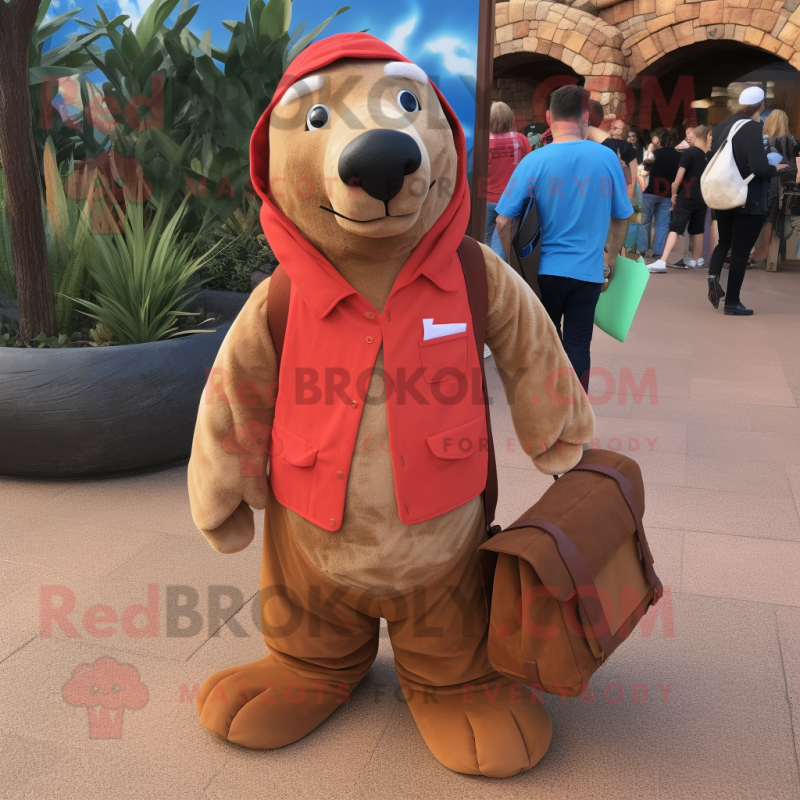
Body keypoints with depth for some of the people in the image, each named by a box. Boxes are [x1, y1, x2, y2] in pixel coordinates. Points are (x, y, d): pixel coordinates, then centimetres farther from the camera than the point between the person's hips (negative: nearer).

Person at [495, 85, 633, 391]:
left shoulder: (534, 161, -9)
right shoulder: (607, 158, -3)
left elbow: (503, 222, -9)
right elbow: (621, 217, 7)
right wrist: (610, 259, 20)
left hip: (545, 269, 0)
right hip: (589, 271, 1)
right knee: (578, 344, 8)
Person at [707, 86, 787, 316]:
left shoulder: (725, 124, 2)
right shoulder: (753, 129, -19)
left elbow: (712, 156, 12)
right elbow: (759, 168, -25)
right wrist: (776, 168, -6)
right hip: (749, 201, -6)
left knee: (724, 241, 23)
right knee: (741, 251, 3)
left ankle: (713, 275, -5)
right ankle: (732, 303, 7)